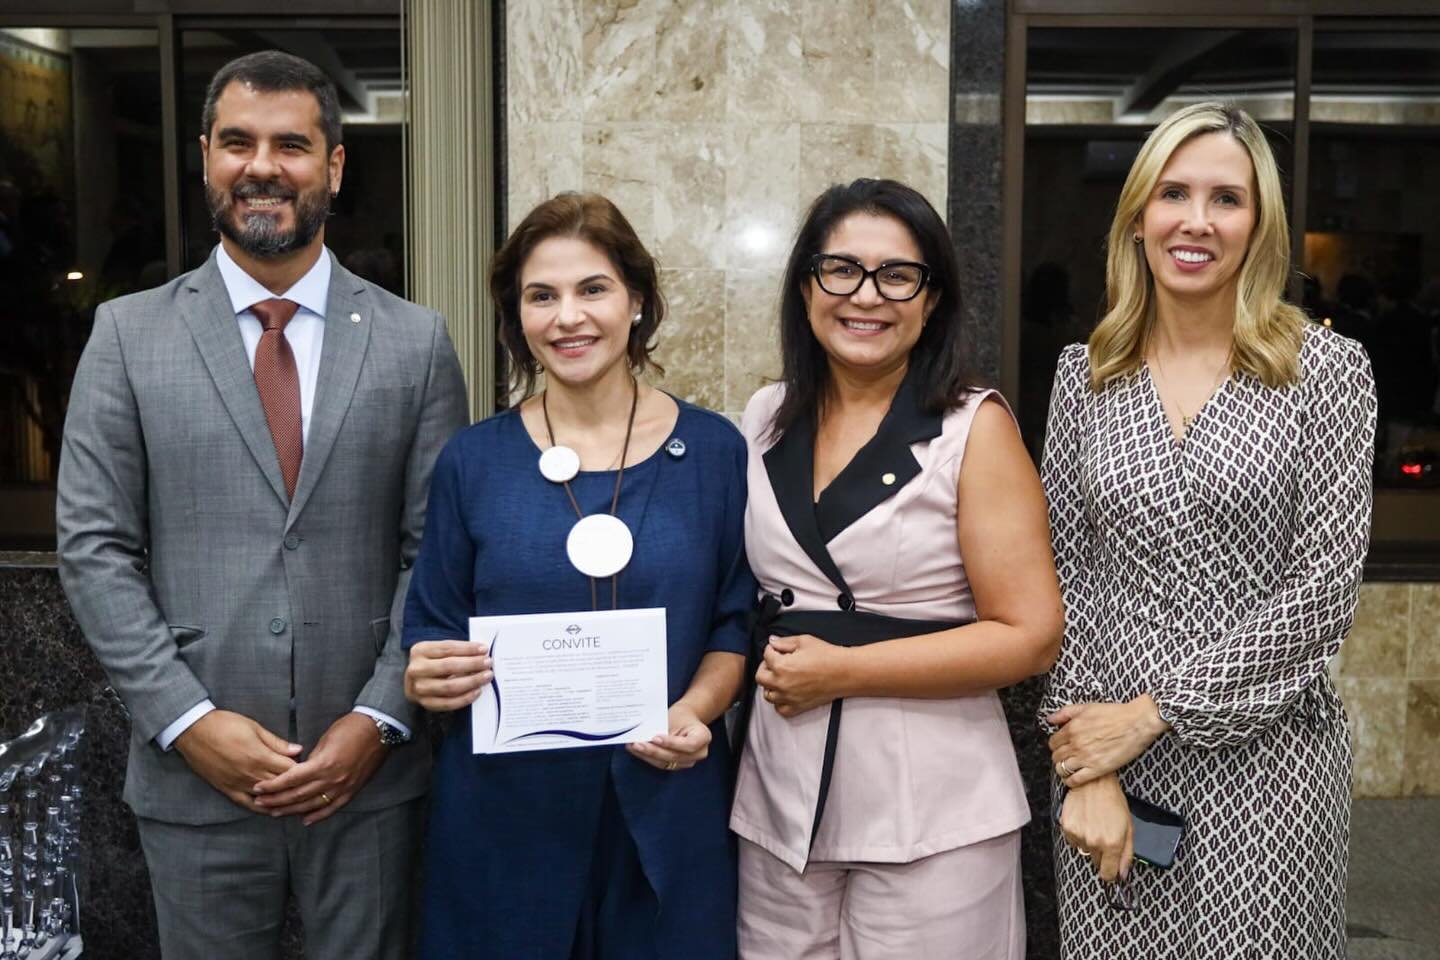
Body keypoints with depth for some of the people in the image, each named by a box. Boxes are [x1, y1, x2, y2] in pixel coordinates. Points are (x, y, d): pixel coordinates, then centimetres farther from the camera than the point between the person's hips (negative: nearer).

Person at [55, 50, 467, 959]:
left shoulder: (415, 339, 0)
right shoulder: (129, 334, 1)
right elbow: (94, 548, -2)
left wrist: (380, 719, -9)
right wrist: (187, 719, -10)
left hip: (368, 769, 0)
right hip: (194, 772, 0)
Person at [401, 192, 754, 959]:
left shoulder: (712, 451, -1)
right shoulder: (473, 461, -1)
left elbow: (737, 623, 3)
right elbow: (430, 632, 5)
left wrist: (696, 712, -14)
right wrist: (427, 679, -16)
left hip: (664, 805, 0)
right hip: (501, 811, 0)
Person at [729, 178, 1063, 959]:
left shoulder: (974, 427, -9)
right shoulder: (764, 421, 4)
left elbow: (1028, 636, -12)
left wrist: (842, 670, -15)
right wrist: (765, 663, 0)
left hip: (929, 807, -4)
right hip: (778, 797, 4)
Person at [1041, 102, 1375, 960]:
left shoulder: (1326, 368, -5)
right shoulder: (1085, 375, 2)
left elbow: (1323, 591, -10)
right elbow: (1065, 576, 2)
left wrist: (1153, 713, -12)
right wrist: (1087, 767, -5)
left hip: (1266, 761, -2)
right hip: (1109, 762, 2)